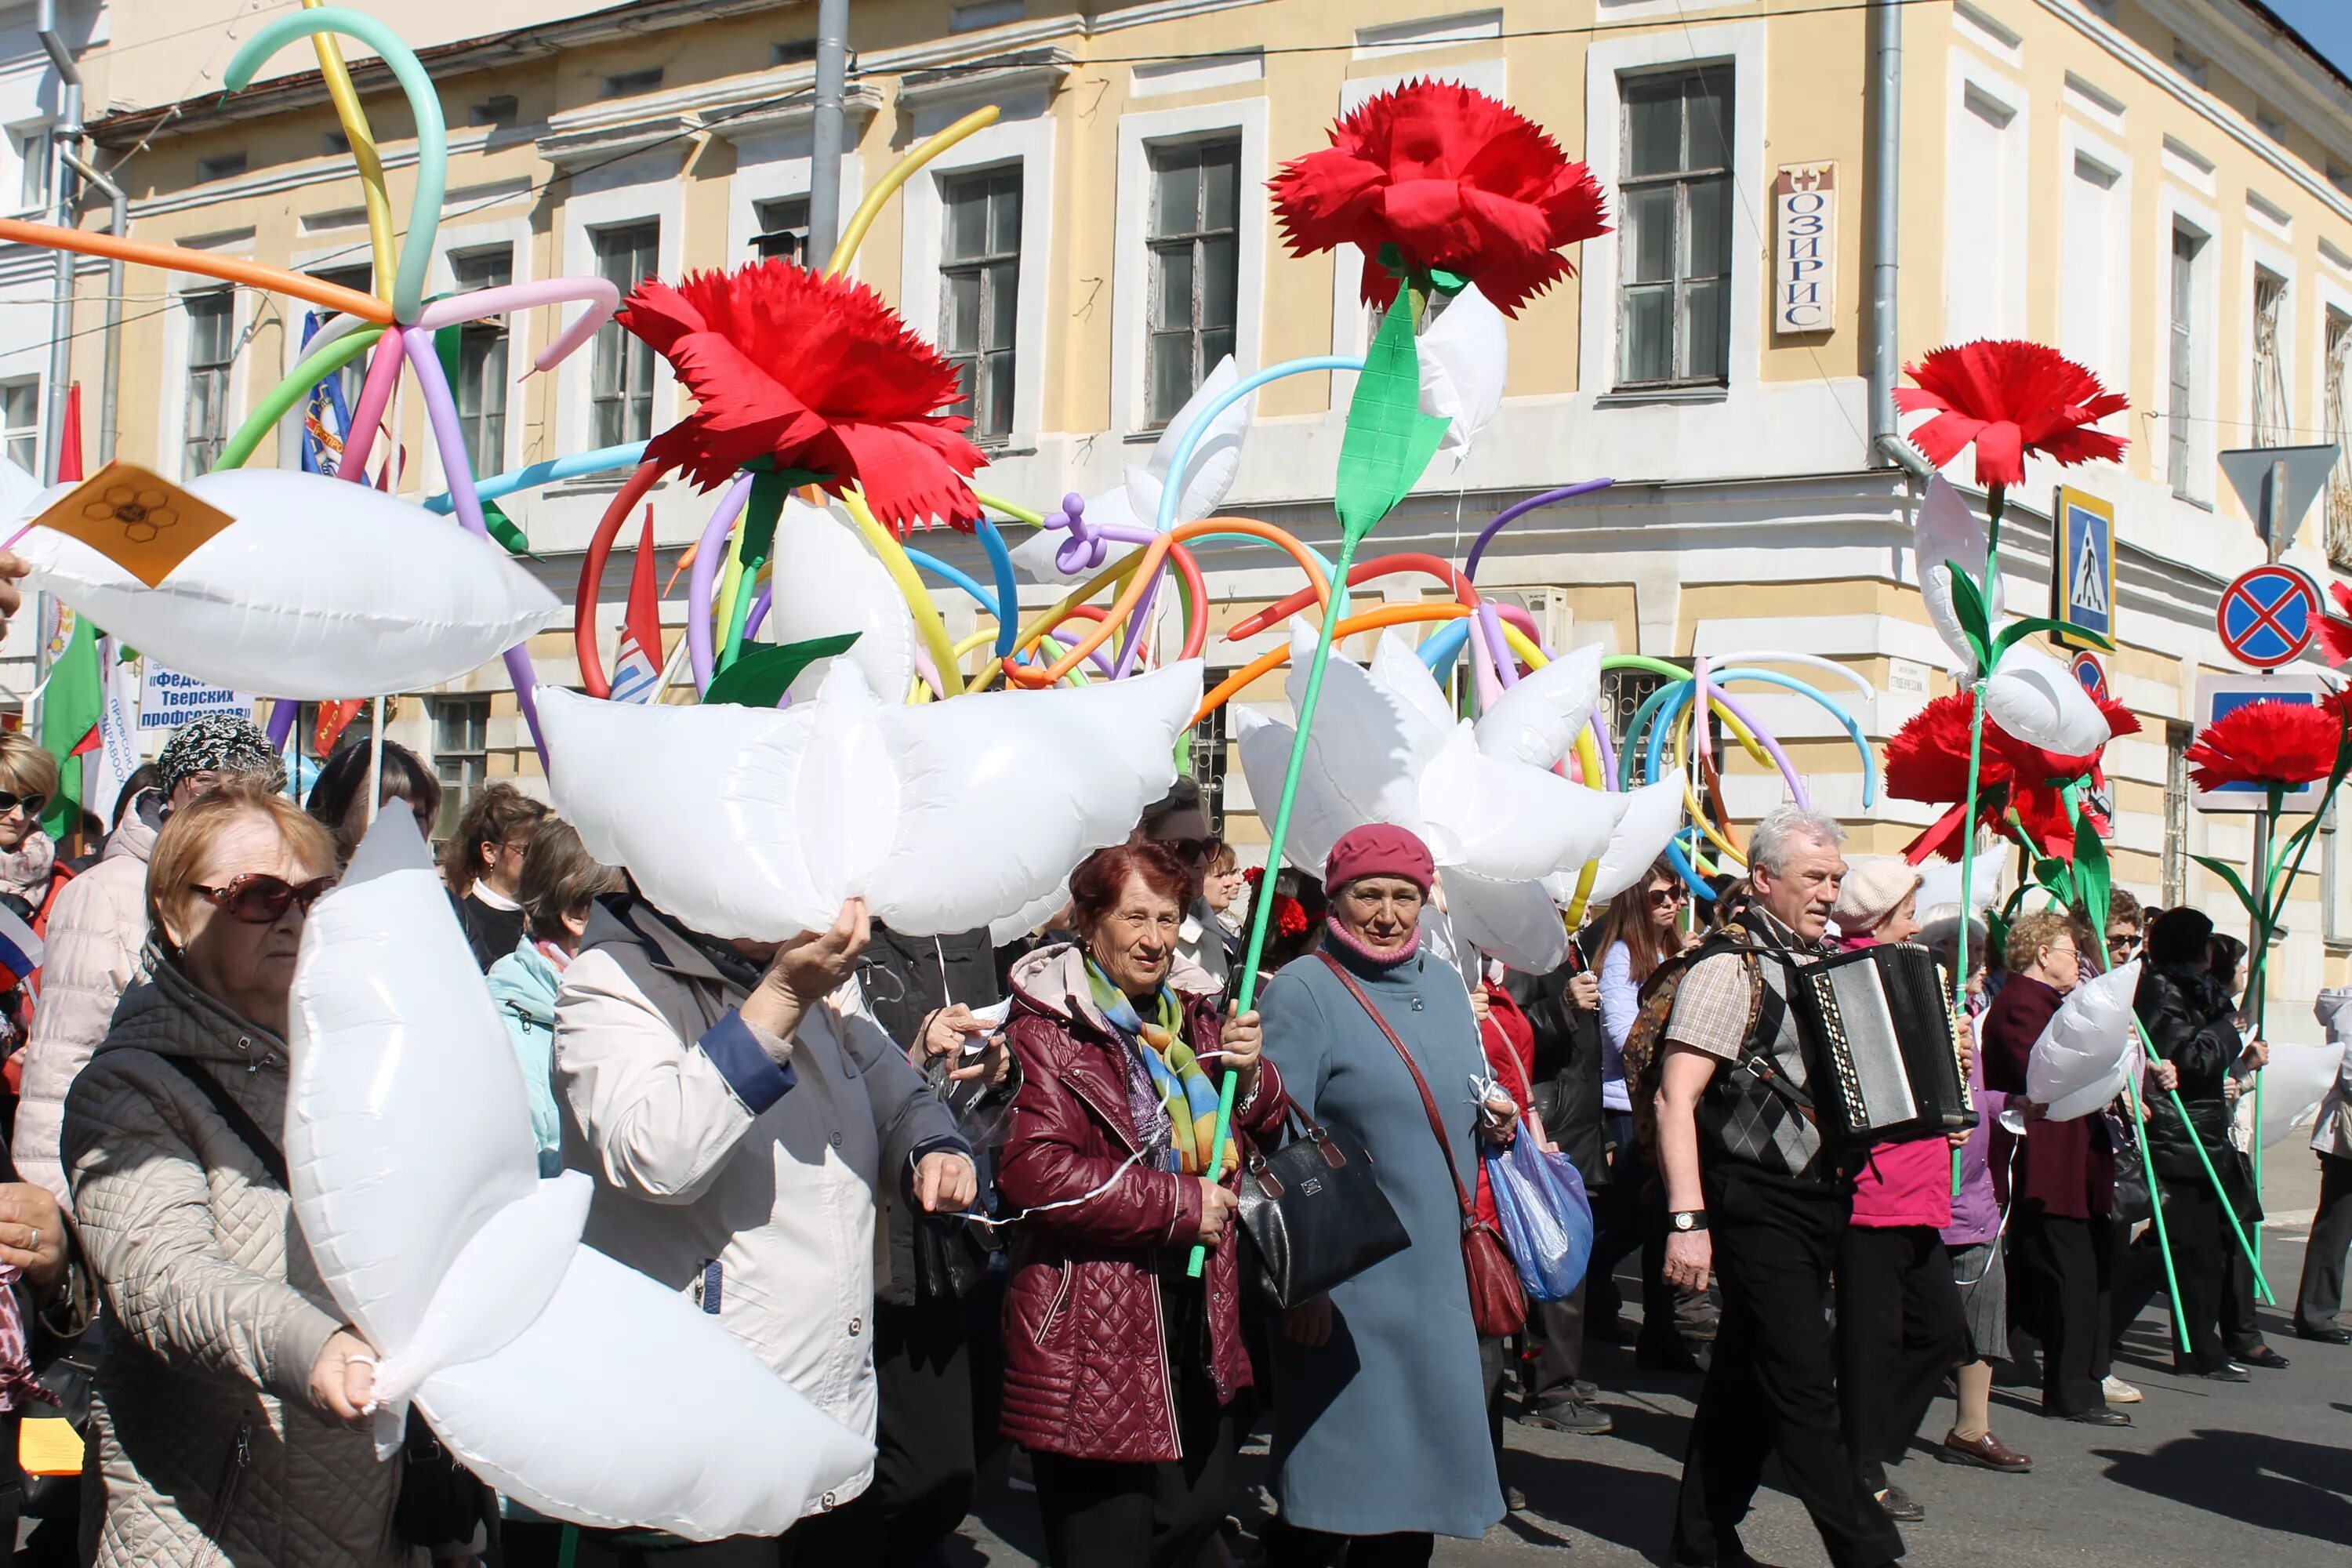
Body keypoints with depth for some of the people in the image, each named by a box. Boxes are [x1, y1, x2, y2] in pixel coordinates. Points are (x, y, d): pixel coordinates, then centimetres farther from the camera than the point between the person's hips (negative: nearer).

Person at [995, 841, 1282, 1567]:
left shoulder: (1194, 1018, 13)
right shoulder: (1051, 1029, -10)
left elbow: (1267, 1128, 18)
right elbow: (1034, 1169, -23)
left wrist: (1249, 1075, -5)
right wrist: (1180, 1204, -19)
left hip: (1197, 1317, 8)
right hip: (1094, 1335, -7)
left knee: (1207, 1504, 14)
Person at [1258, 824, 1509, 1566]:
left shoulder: (1444, 983, 11)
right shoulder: (1302, 991, -10)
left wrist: (1493, 1124, 1)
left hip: (1439, 1275, 7)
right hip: (1342, 1281, -6)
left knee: (1418, 1468, 12)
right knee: (1338, 1480, -1)